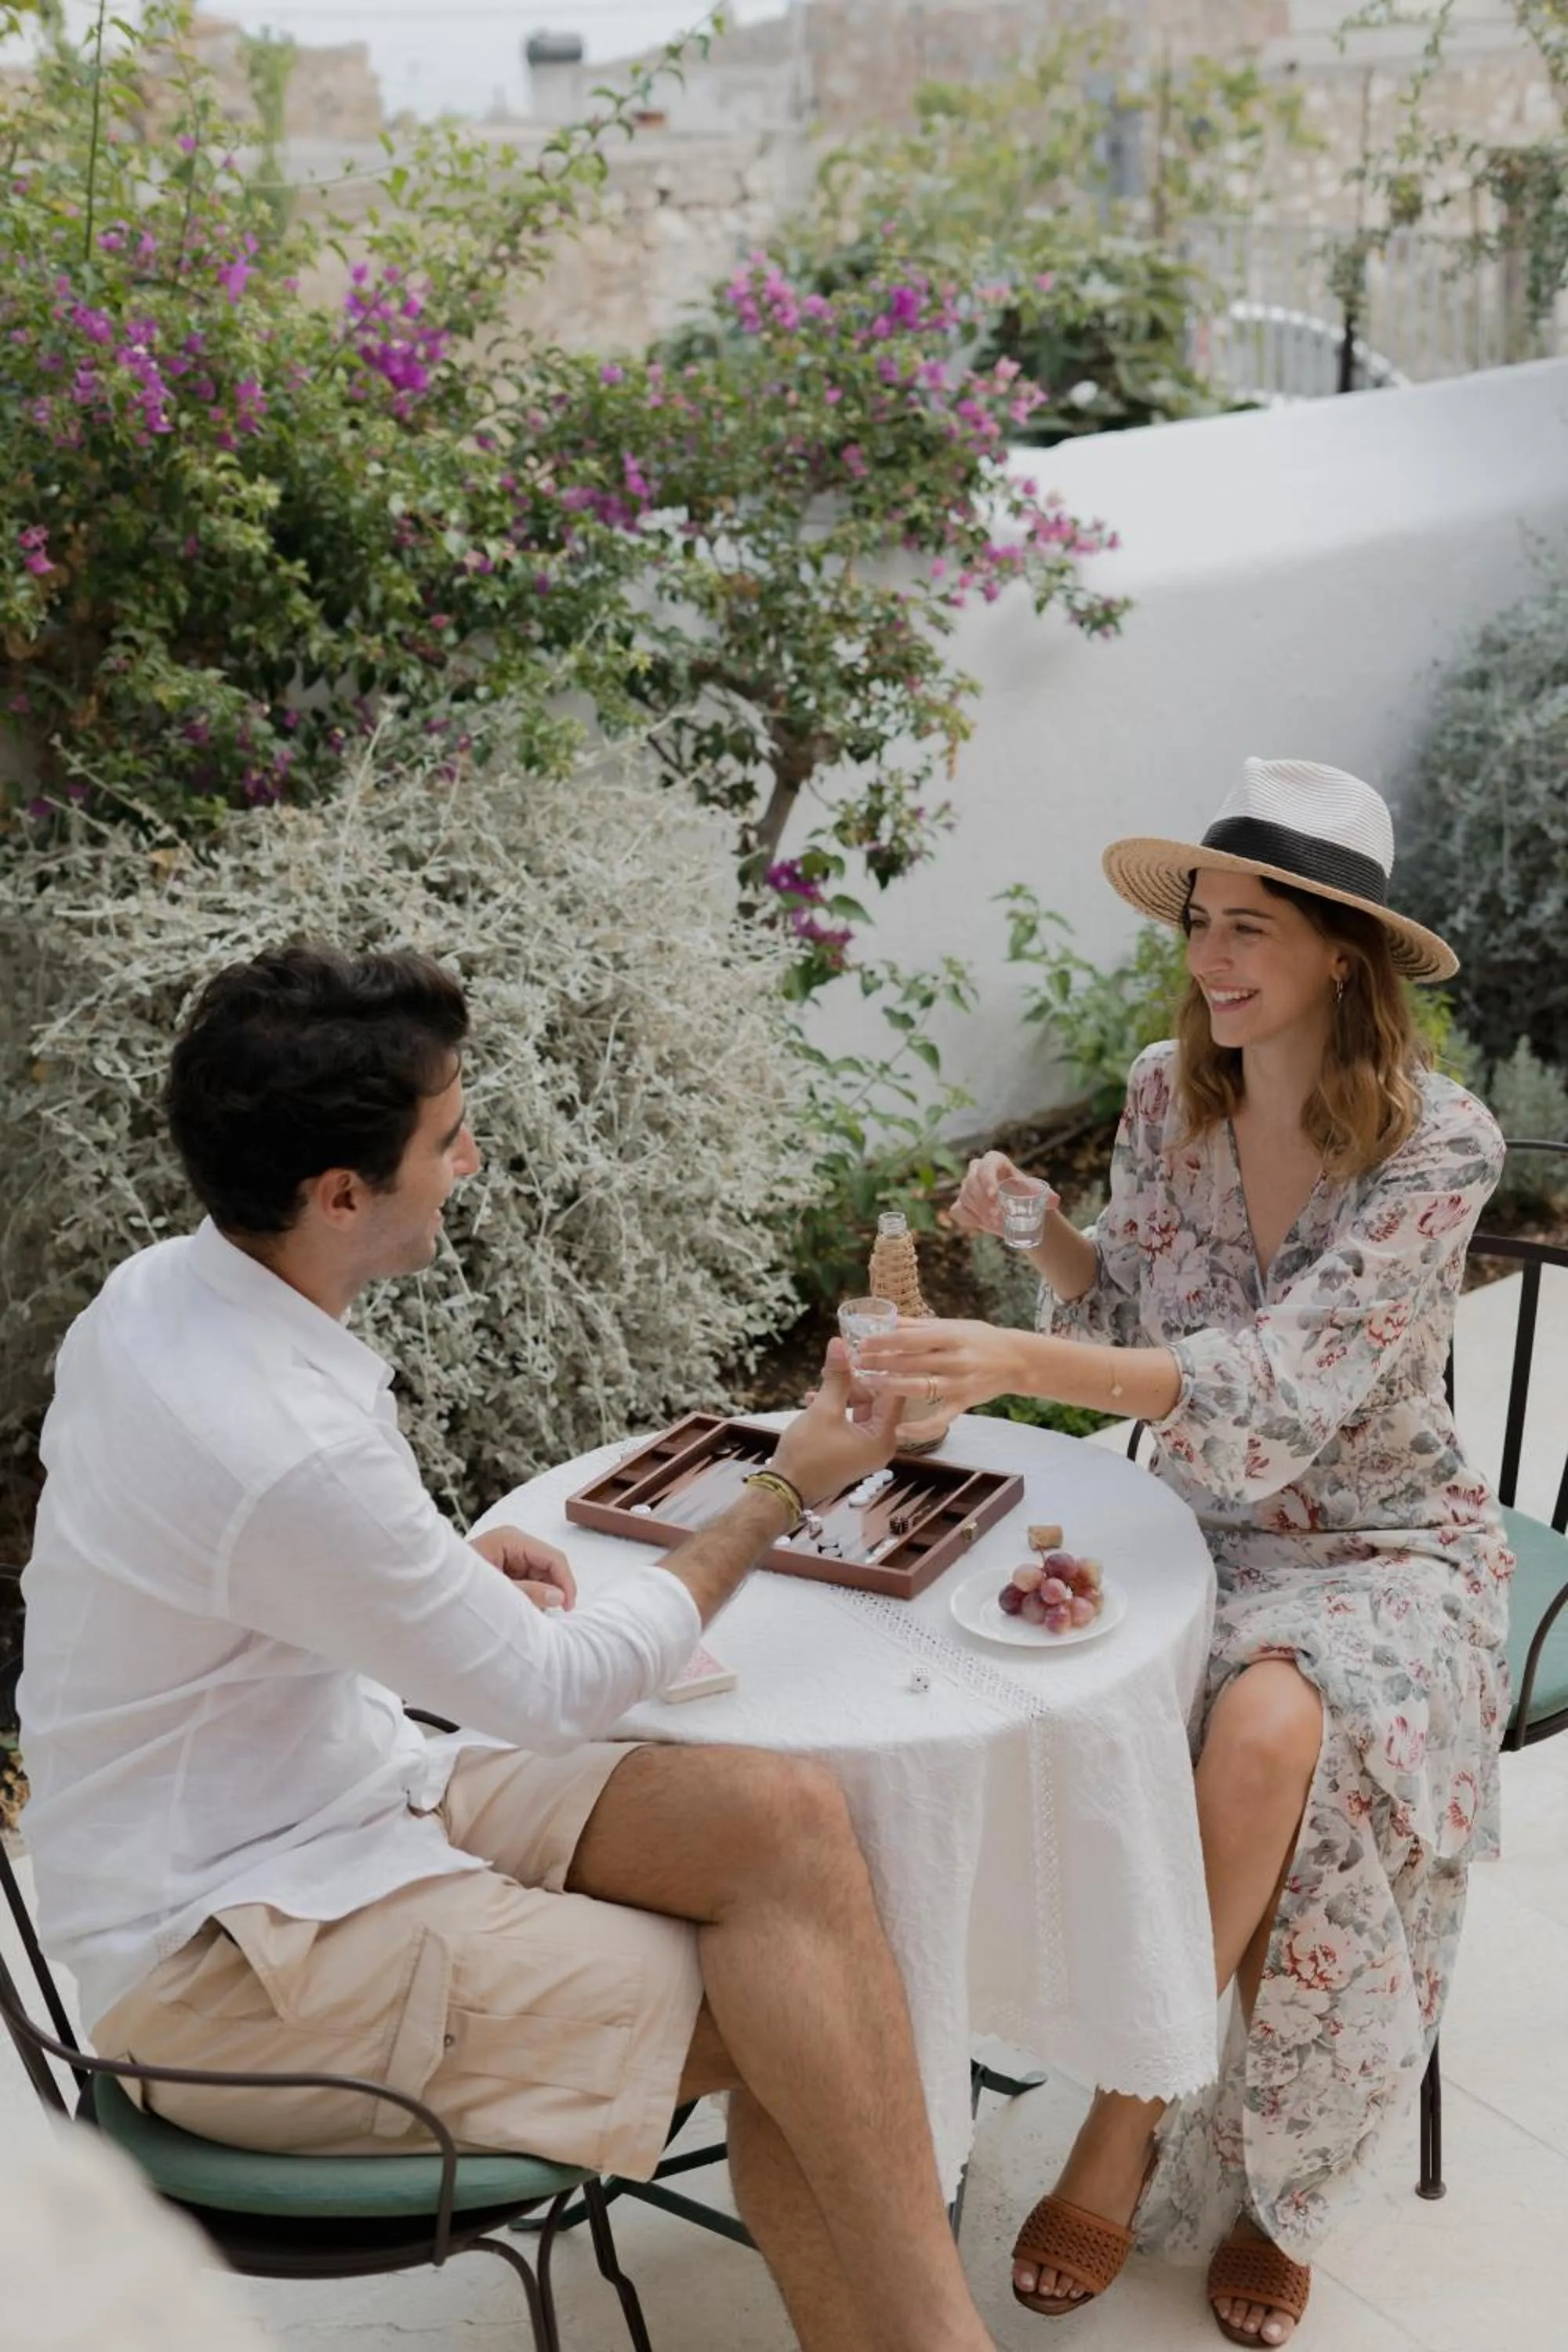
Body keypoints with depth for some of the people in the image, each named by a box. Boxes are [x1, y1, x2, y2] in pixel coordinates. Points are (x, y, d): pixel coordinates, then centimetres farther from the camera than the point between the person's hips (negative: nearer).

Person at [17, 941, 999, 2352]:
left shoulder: (156, 1291, -1)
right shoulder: (290, 1452, -29)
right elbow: (557, 1689, -17)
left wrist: (444, 1567, 5)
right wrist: (793, 1490, -8)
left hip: (345, 1792, 8)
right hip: (229, 1954, -8)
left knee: (785, 1819, -12)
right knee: (786, 2022, -14)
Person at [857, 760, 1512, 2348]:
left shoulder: (1439, 1144, -18)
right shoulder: (1166, 1094, -3)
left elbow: (1281, 1382, -31)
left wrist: (1020, 1362, -42)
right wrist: (1041, 1232, -12)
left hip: (1385, 1548, -4)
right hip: (1204, 1528, 4)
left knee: (1269, 1733, -34)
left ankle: (1128, 2128, -11)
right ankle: (1230, 2173, -5)